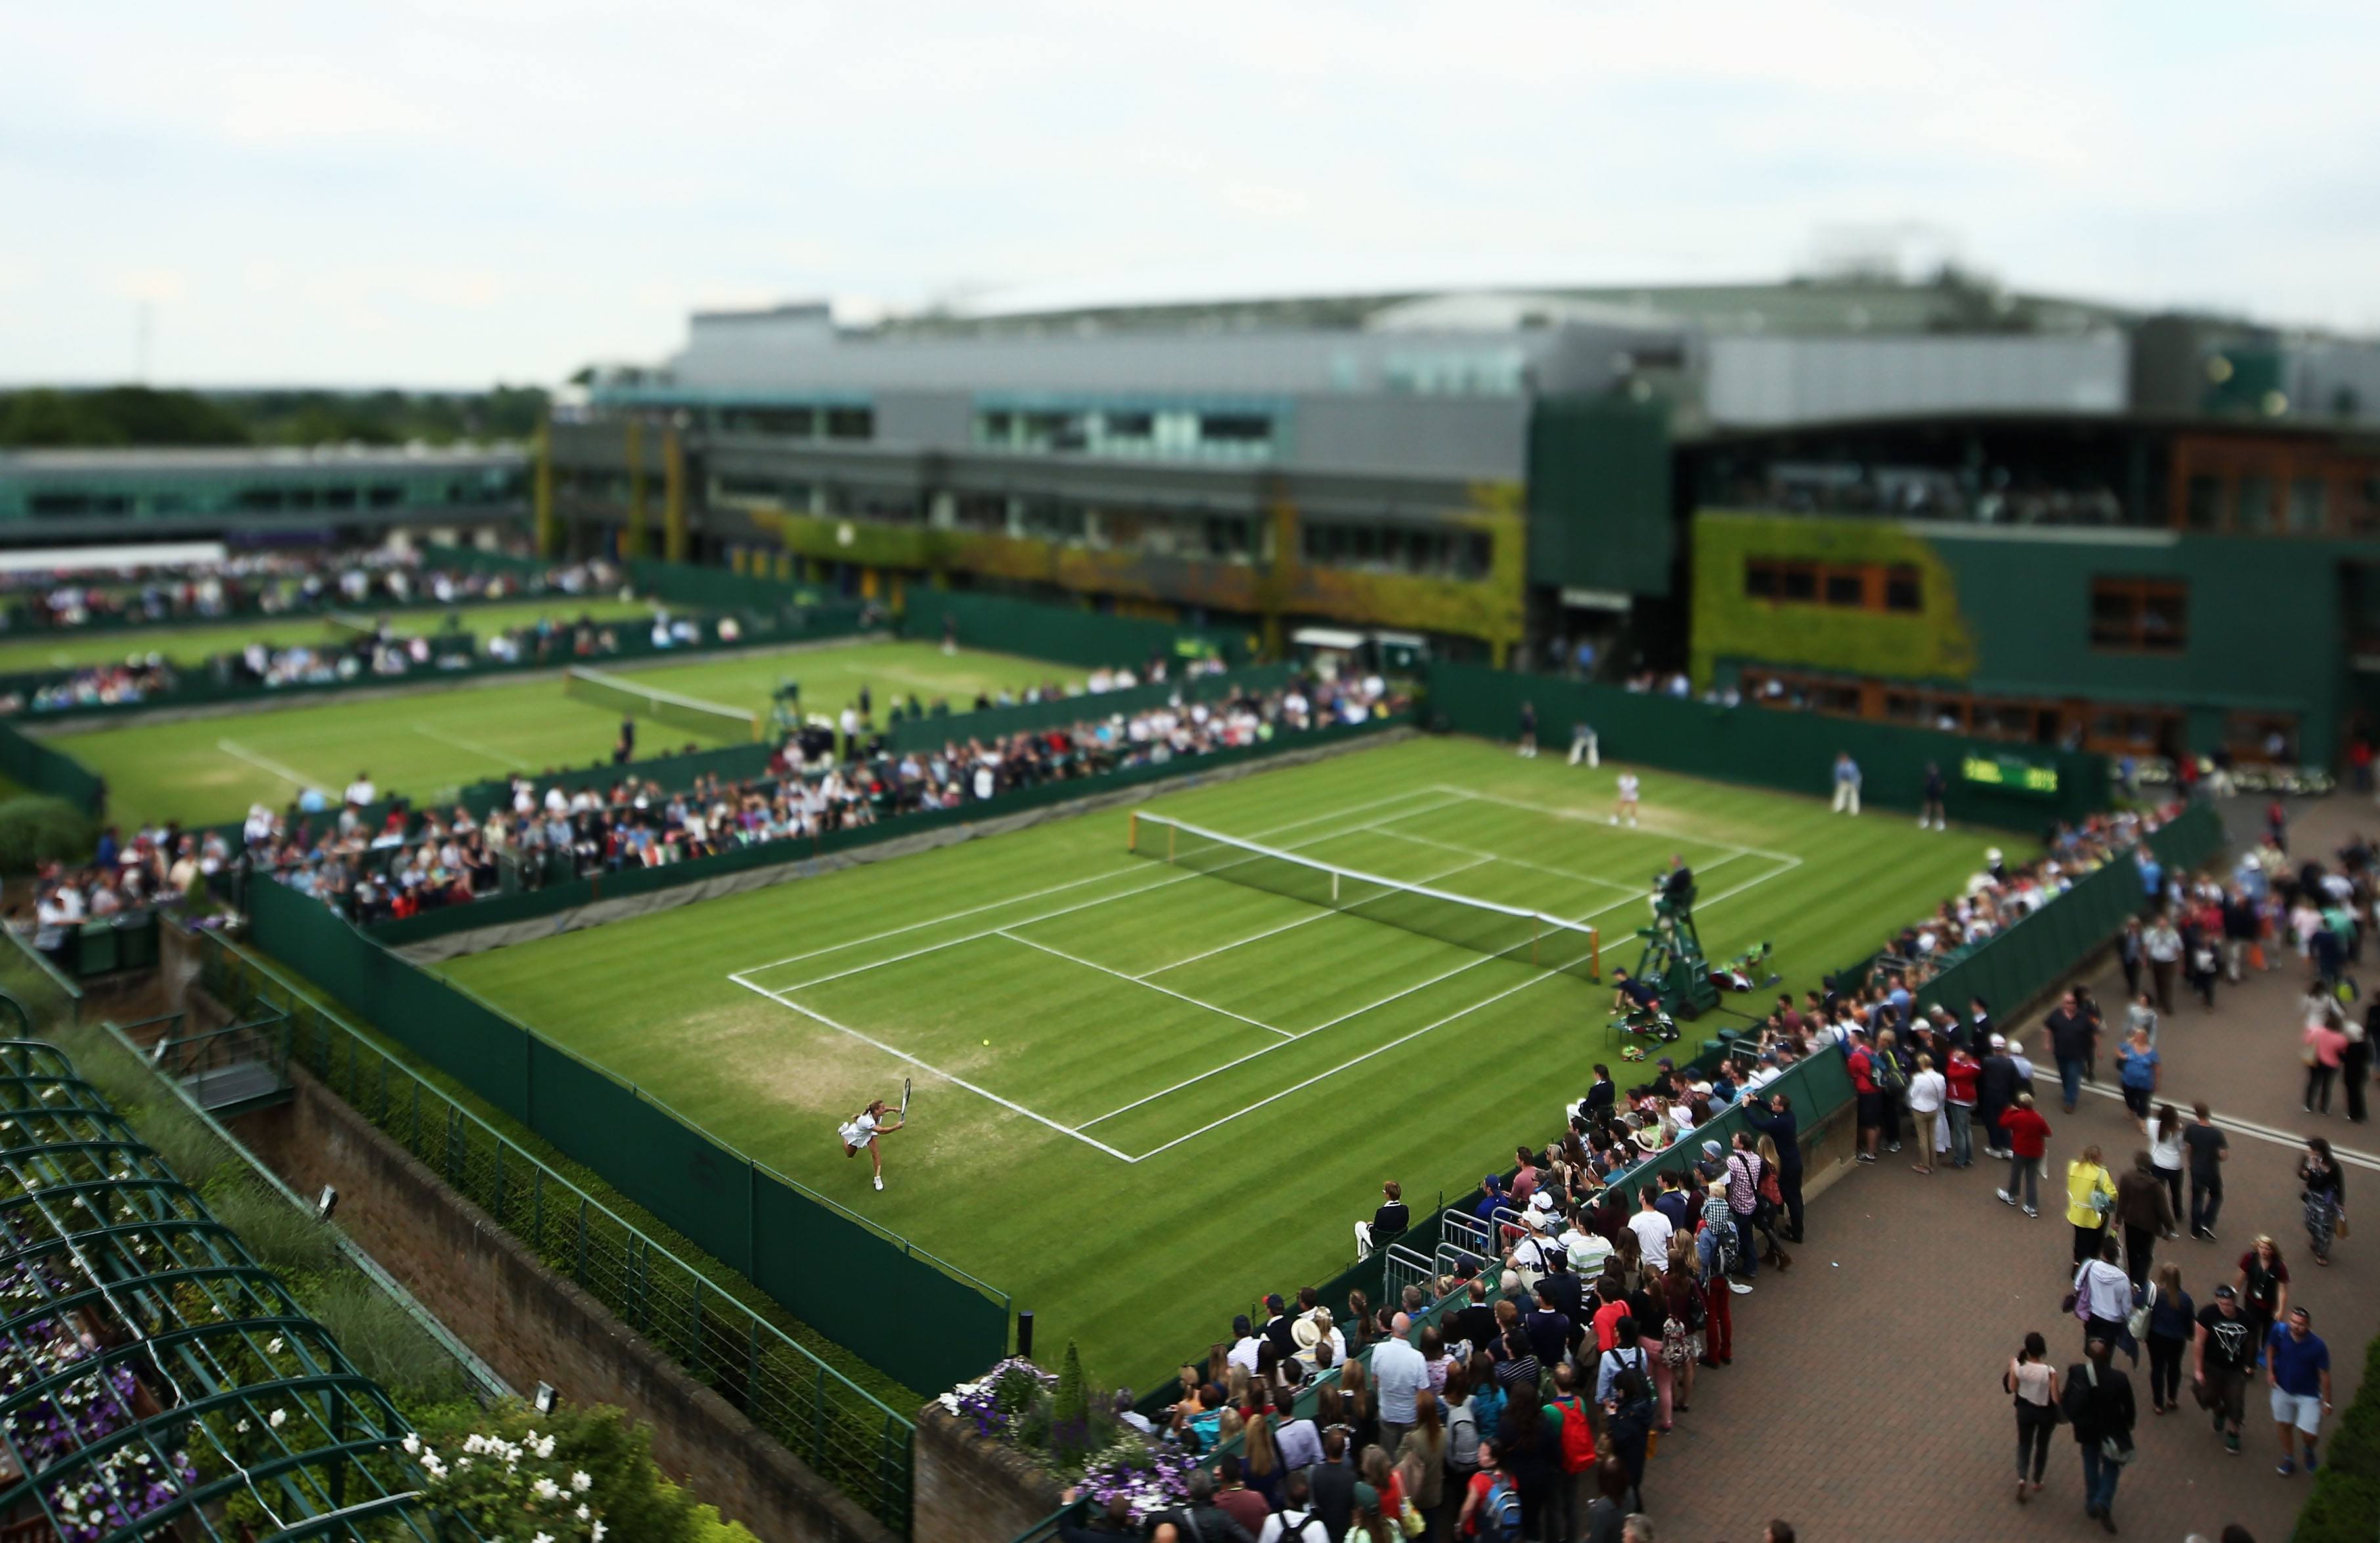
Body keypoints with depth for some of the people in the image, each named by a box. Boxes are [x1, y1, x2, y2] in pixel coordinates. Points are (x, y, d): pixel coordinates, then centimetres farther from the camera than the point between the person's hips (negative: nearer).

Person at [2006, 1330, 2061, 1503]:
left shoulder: (2017, 1366, -22)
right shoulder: (2050, 1372, -29)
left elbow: (2012, 1389, -9)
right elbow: (2055, 1398, -21)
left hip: (2025, 1410, 1)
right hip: (2045, 1413, -1)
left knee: (2024, 1444, 21)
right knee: (2042, 1445, 24)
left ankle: (2021, 1478, 3)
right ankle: (2036, 1482, 38)